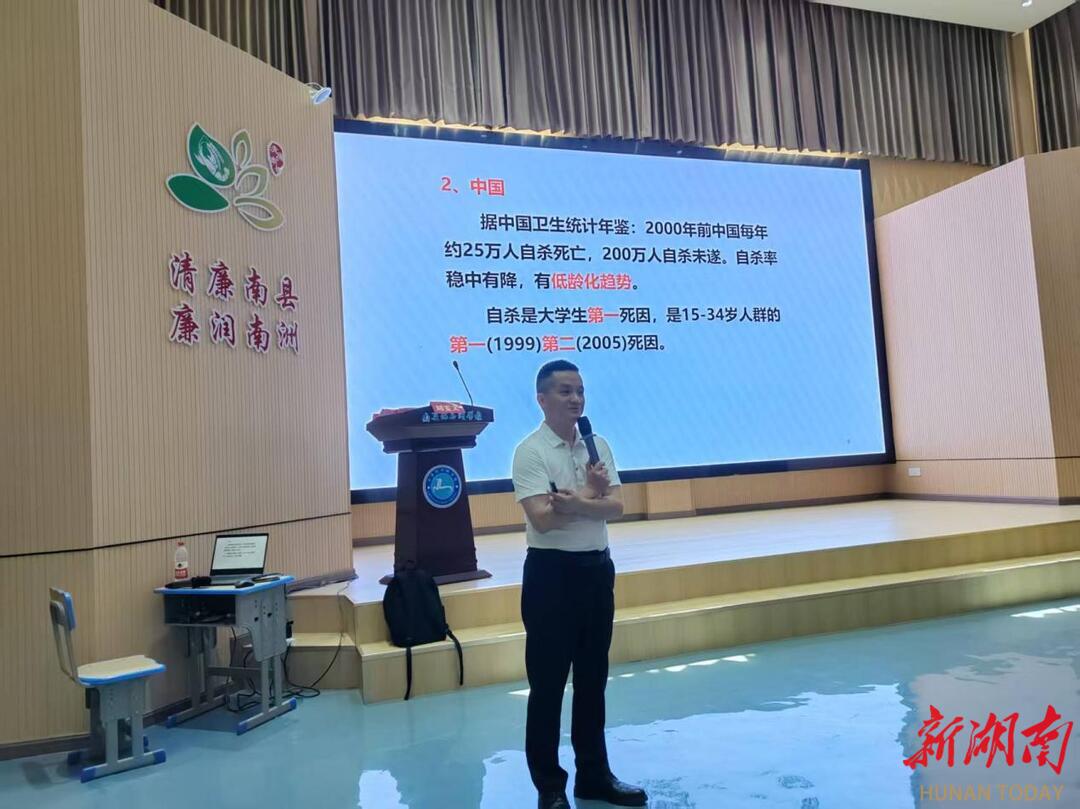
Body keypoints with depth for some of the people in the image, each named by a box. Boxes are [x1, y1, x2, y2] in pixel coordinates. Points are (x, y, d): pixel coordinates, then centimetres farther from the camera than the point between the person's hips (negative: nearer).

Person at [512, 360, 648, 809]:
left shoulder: (598, 445, 7)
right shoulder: (530, 451, -11)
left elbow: (616, 507, -4)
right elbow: (543, 517, -20)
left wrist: (575, 502, -20)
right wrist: (591, 494, -12)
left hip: (597, 568, 6)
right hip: (552, 571, -6)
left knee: (593, 680, 16)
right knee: (547, 684, 5)